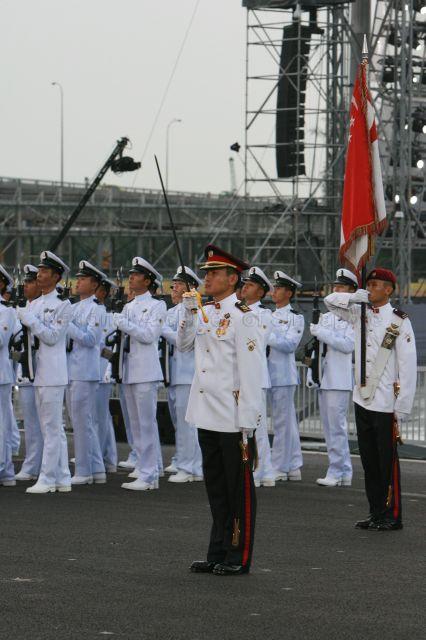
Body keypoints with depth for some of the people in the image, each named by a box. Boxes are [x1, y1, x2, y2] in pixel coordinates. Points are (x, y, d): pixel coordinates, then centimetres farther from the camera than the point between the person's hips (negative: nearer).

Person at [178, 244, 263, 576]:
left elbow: (251, 371, -15)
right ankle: (218, 553, 21)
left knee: (240, 489, 2)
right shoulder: (204, 313, 10)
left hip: (234, 419, -8)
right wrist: (189, 312, 4)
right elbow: (183, 345, 22)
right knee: (215, 486, 14)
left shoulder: (242, 317, -13)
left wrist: (247, 424, -17)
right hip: (207, 416, 8)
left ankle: (239, 558, 7)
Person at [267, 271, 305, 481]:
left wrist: (267, 336, -18)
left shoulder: (295, 317, -3)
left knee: (282, 422, -4)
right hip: (269, 375, 7)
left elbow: (290, 344, -14)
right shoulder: (269, 316, 17)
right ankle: (294, 467, 14)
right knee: (287, 422, 10)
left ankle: (281, 468, 0)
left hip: (284, 376, -7)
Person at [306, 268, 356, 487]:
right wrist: (310, 374, 16)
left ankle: (336, 473, -5)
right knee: (329, 427, 8)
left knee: (337, 427, -8)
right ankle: (344, 472, 13)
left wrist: (321, 332, -15)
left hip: (339, 380, -8)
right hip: (323, 379, 8)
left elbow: (348, 345, -17)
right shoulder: (325, 317, 18)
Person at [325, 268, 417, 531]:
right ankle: (376, 513, 18)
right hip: (362, 400, 6)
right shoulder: (361, 314, 9)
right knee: (369, 462, 11)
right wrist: (353, 298, -1)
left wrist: (401, 410, -13)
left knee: (388, 462, -1)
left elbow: (408, 368, -10)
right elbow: (331, 300, 21)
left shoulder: (399, 322, -9)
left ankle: (392, 516, 5)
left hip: (386, 405, -6)